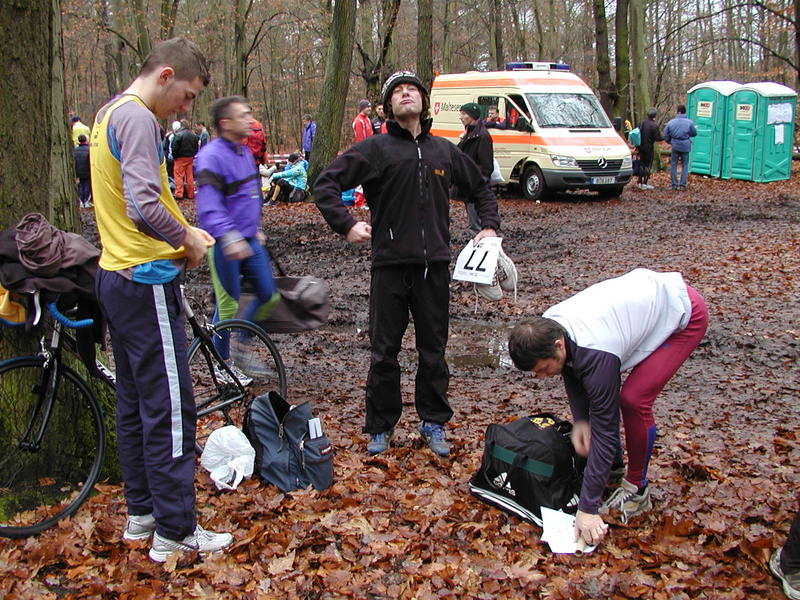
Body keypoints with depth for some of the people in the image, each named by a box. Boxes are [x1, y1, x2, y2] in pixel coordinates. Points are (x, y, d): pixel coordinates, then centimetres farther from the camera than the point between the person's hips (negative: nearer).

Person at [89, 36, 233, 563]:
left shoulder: (111, 114, 16)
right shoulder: (138, 118, -17)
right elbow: (144, 208, -29)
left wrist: (183, 232, 10)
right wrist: (187, 239, -12)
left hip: (118, 277, 11)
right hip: (147, 282, -11)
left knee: (135, 402, 17)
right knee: (170, 409, -3)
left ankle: (141, 512, 28)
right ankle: (175, 533, 5)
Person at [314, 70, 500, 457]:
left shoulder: (444, 150, 13)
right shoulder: (375, 148, 1)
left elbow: (480, 188, 27)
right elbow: (326, 184, -2)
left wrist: (489, 226, 16)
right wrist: (346, 225, -9)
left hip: (435, 265, 3)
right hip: (390, 265, -3)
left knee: (433, 349, 10)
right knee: (384, 352, 4)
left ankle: (434, 423, 23)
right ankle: (380, 427, 18)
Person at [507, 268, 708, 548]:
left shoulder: (596, 354, -39)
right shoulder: (546, 327, -17)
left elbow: (604, 430, -34)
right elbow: (572, 371, 5)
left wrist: (587, 508, -30)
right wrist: (580, 419, -9)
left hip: (685, 315, -8)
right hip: (646, 294, 8)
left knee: (633, 399, -19)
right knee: (602, 394, 3)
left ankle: (637, 490, 1)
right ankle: (614, 467, 23)